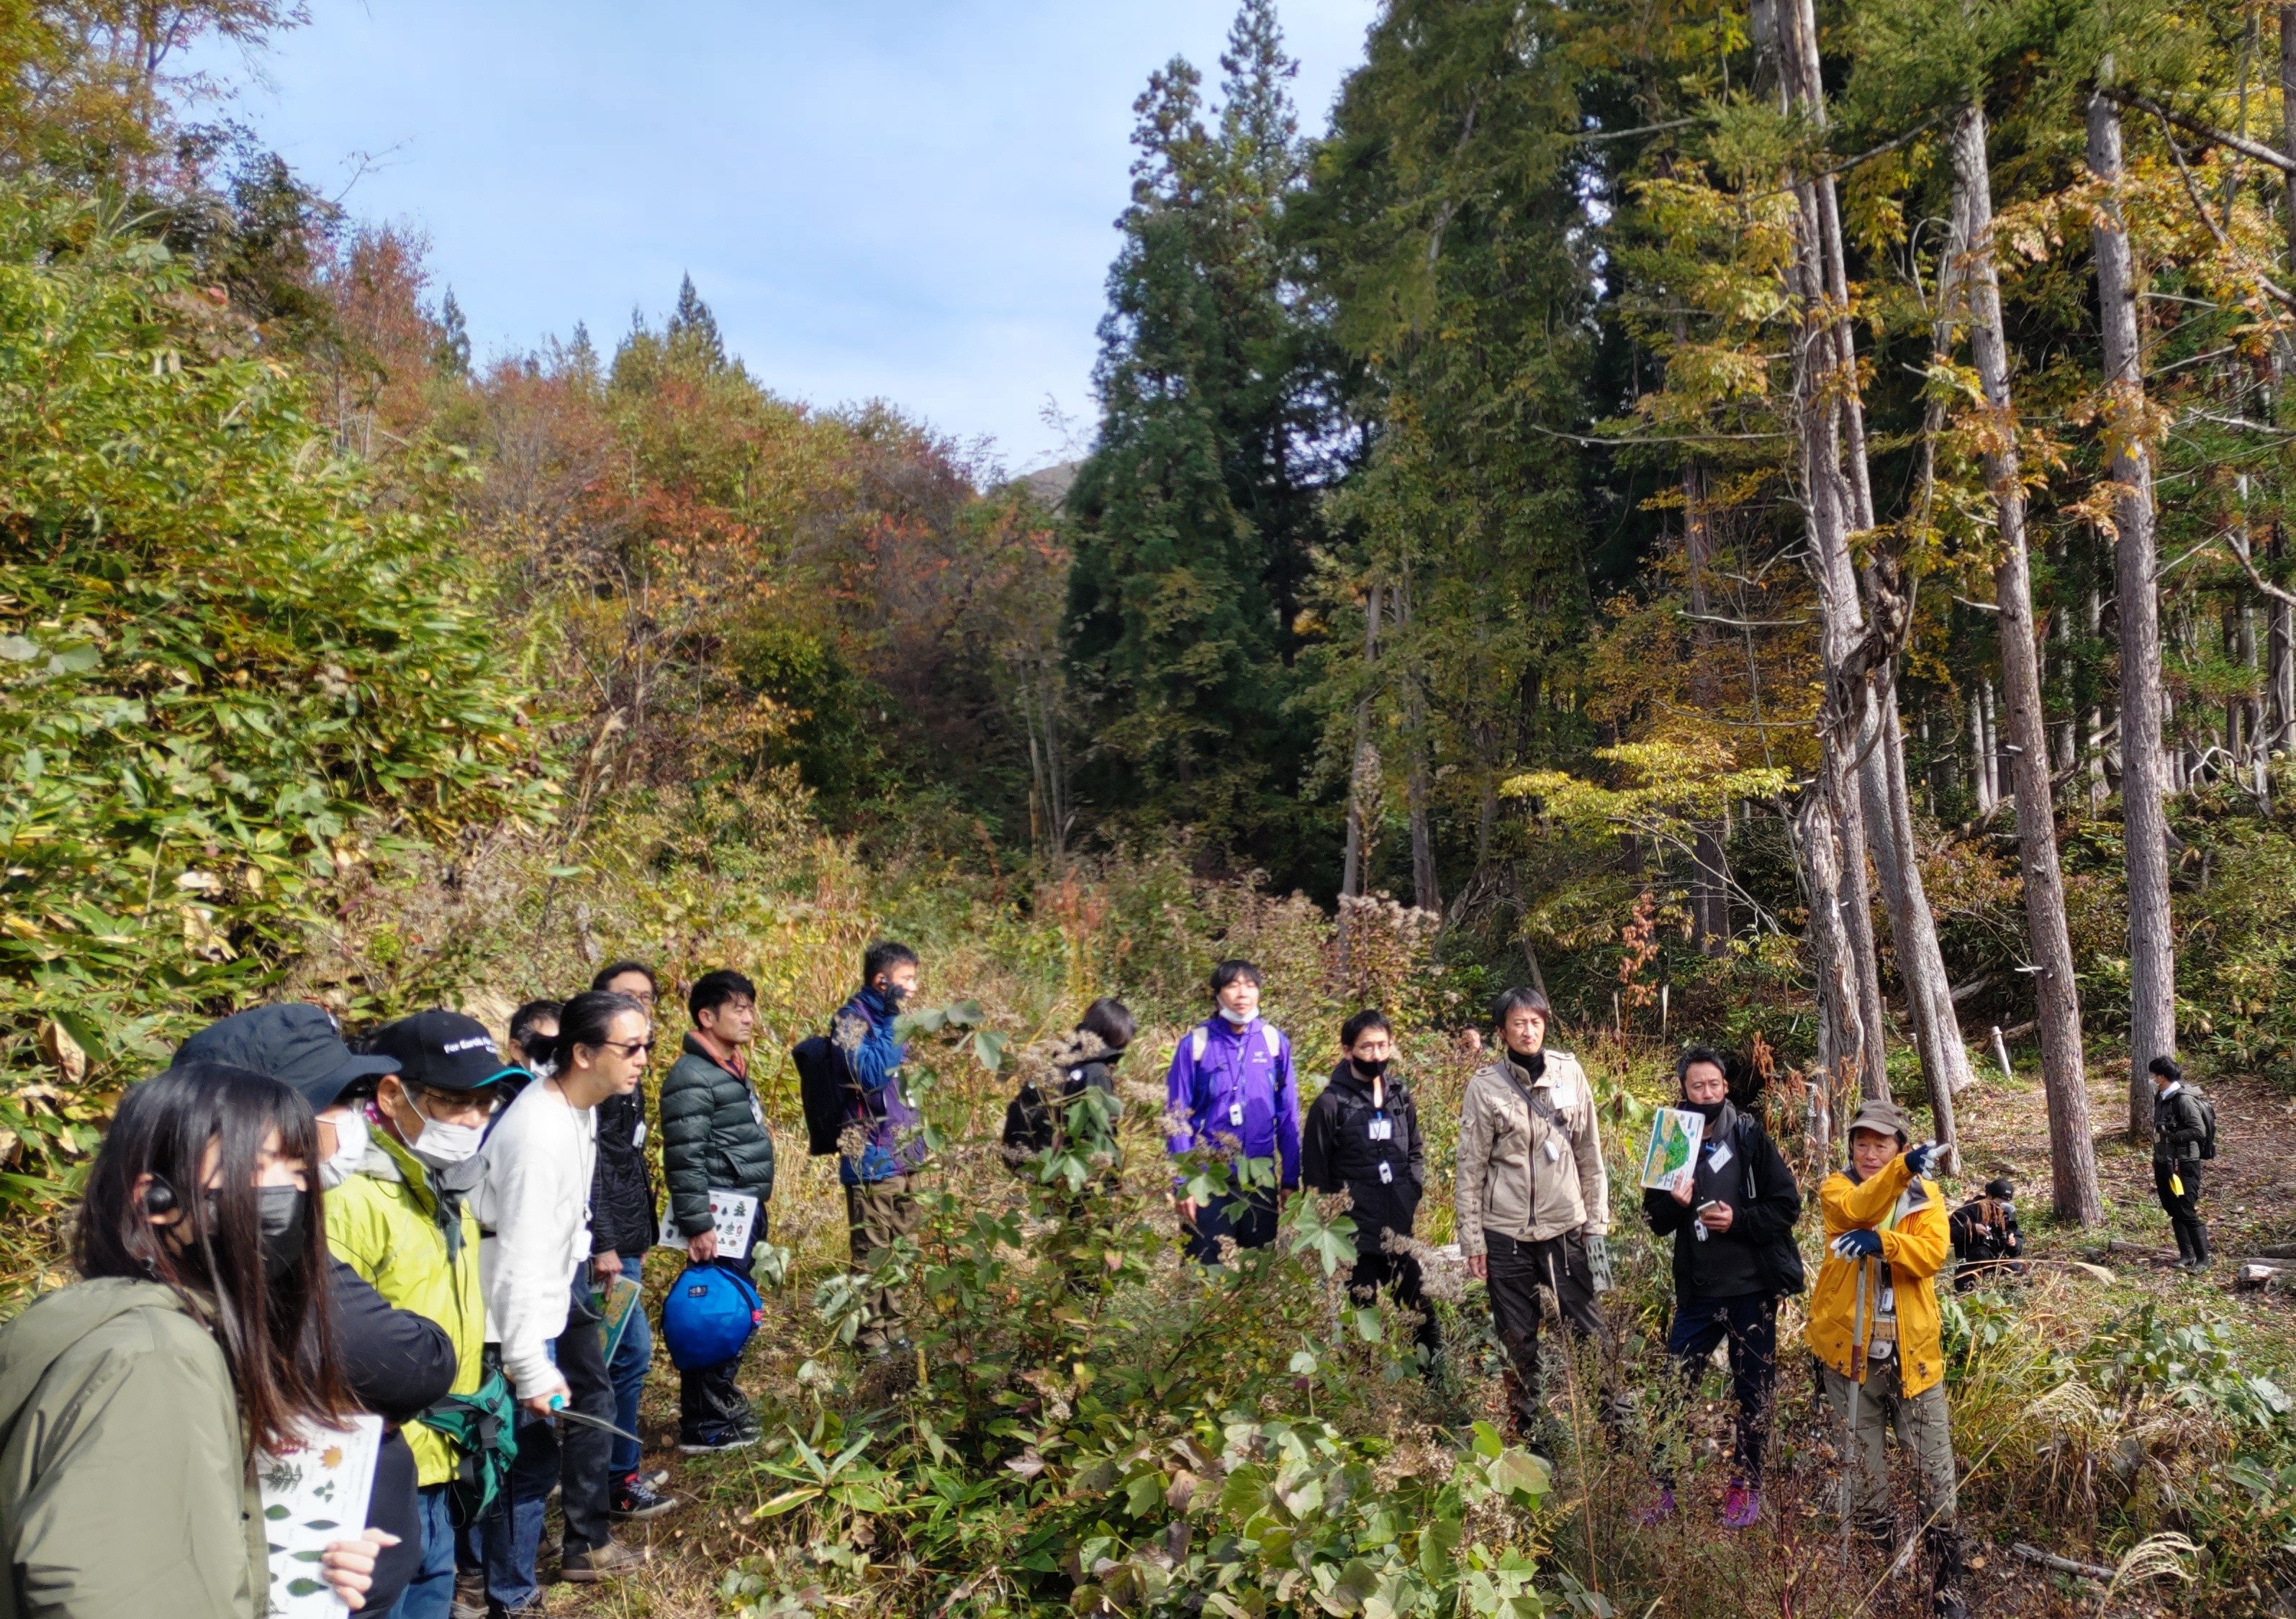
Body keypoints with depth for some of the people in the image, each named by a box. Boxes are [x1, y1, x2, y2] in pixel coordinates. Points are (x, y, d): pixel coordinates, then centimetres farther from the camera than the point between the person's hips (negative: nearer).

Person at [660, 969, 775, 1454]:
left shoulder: (733, 1071, 15)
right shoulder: (692, 1077, -16)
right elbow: (684, 1160, -21)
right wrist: (697, 1225, -23)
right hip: (718, 1222, -10)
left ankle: (721, 1399, 30)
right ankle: (702, 1427, 6)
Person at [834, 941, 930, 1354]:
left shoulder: (887, 1019, 13)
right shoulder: (850, 1020, -12)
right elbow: (872, 1074, -27)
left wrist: (919, 1140, 20)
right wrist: (892, 1021, -22)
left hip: (906, 1157, 8)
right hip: (872, 1160, -8)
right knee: (872, 1254, 0)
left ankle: (893, 1327, 26)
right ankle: (870, 1336, 9)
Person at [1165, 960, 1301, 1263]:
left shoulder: (1274, 1041, 0)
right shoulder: (1195, 1044, -6)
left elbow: (1288, 1116, 4)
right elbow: (1177, 1119, -3)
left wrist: (1290, 1179, 3)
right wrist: (1182, 1183, -6)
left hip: (1262, 1180, 2)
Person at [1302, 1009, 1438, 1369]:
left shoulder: (1401, 1096, 7)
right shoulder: (1330, 1103, -9)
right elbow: (1314, 1173, -5)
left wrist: (1415, 1189, 4)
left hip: (1405, 1230, 5)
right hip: (1356, 1234, -4)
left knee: (1421, 1310, 9)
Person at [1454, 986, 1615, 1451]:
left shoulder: (1569, 1072, 1)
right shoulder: (1484, 1085, -5)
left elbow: (1590, 1153, 7)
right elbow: (1471, 1168, -2)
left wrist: (1597, 1221, 5)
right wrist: (1472, 1240, -4)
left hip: (1566, 1229, 1)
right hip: (1506, 1235, -1)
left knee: (1591, 1332, 5)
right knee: (1518, 1342, 9)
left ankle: (1613, 1425, 20)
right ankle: (1530, 1437, 22)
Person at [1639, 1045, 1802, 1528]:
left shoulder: (1752, 1138, -3)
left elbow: (1787, 1206, -4)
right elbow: (1655, 1221, 6)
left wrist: (1738, 1220, -18)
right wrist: (1674, 1205, -15)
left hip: (1753, 1289, -1)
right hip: (1698, 1292, 2)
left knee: (1753, 1393, 9)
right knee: (1674, 1386, 1)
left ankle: (1745, 1488, 24)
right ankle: (1665, 1487, 14)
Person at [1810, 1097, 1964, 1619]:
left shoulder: (1925, 1194, 5)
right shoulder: (1836, 1188, 0)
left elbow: (1933, 1253, -12)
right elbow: (1857, 1210, -25)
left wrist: (1883, 1243, -31)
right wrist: (1902, 1169, -42)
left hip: (1912, 1351, 1)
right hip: (1850, 1349, -1)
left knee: (1934, 1467, 2)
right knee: (1863, 1468, 8)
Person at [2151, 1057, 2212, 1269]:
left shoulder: (2184, 1099, -18)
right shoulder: (2161, 1098, 9)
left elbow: (2200, 1131, -23)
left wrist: (2171, 1136, -20)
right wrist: (2156, 1160, 17)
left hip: (2183, 1165, -9)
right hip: (2164, 1164, 9)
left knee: (2187, 1213, -5)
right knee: (2174, 1212, 13)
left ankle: (2203, 1259, 5)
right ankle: (2186, 1255, 23)